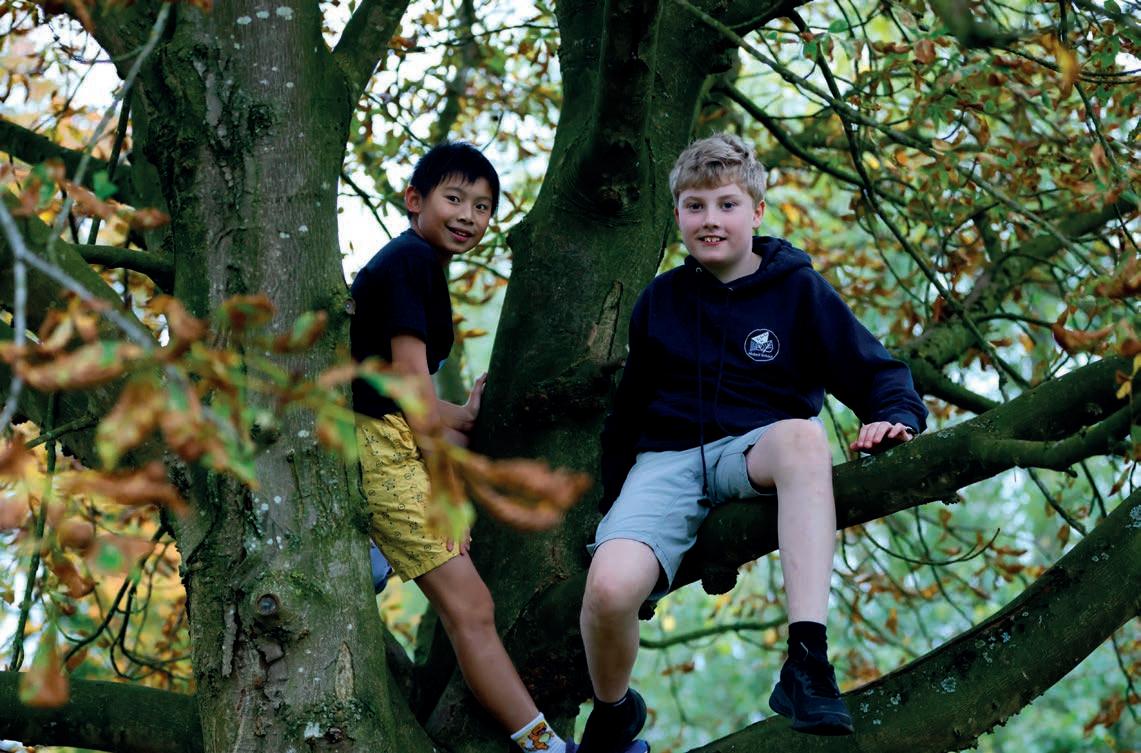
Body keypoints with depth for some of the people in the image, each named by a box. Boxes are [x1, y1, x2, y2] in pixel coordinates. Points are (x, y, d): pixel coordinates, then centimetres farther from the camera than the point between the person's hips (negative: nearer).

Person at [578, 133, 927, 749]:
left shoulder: (797, 289, 5)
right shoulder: (660, 300, 12)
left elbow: (874, 371, 4)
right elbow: (628, 410, 21)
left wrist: (894, 416, -19)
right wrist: (612, 506, 20)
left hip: (753, 452, -1)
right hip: (665, 462, 1)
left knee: (803, 434, -41)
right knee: (609, 589, -31)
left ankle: (806, 663, -47)